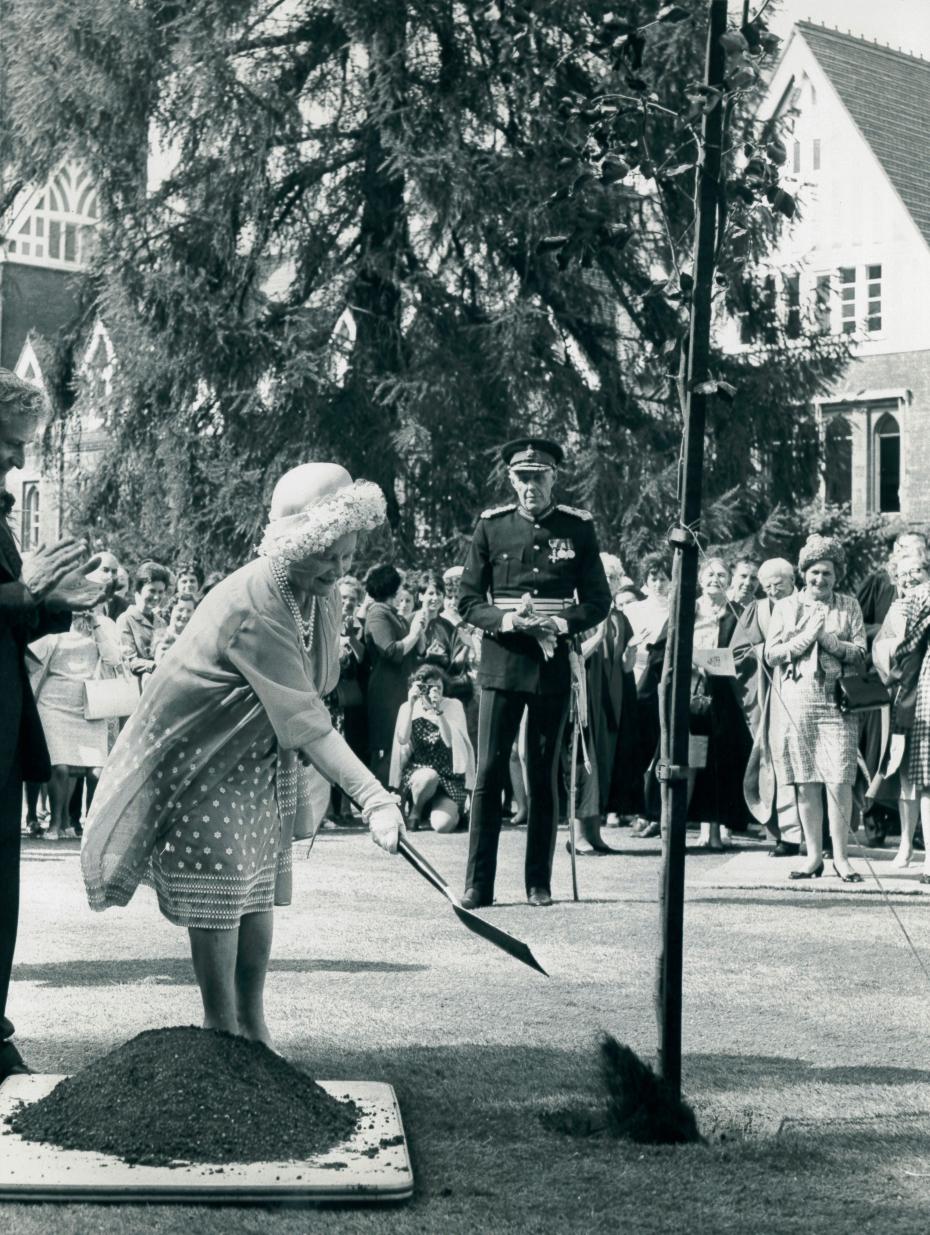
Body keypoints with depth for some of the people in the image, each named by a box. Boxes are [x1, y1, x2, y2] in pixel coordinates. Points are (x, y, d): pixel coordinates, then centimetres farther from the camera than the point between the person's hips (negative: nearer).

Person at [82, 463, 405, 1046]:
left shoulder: (322, 590, -6)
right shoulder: (251, 608, -34)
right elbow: (307, 725, -37)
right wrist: (375, 798, -41)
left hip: (267, 766, 8)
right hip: (207, 763, -8)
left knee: (260, 895, 10)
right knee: (215, 906, -6)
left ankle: (253, 1025, 19)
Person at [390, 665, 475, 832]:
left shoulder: (453, 706, -2)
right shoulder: (407, 708, 1)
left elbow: (450, 741, -16)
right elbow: (402, 740, -16)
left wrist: (438, 710, -25)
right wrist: (411, 704, -19)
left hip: (449, 776, 0)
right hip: (416, 773, 0)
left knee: (442, 825, -24)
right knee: (429, 776, -38)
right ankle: (415, 811, -5)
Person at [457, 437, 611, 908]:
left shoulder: (577, 528, 4)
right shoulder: (491, 526, 3)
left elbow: (598, 601, 6)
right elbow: (467, 600, 4)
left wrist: (562, 623, -12)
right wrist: (505, 620, -15)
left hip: (554, 666, 0)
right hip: (501, 663, 0)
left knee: (544, 777, 6)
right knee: (488, 772, -4)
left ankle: (539, 882, 13)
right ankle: (478, 883, 0)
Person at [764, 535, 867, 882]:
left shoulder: (849, 606, 11)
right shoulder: (785, 607, 11)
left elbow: (860, 654, 2)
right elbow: (771, 655, 3)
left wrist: (829, 640, -10)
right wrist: (806, 637, -9)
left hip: (837, 701, -1)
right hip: (796, 701, 1)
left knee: (839, 781, -8)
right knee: (806, 783, 2)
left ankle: (840, 857, -1)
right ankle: (814, 856, 9)